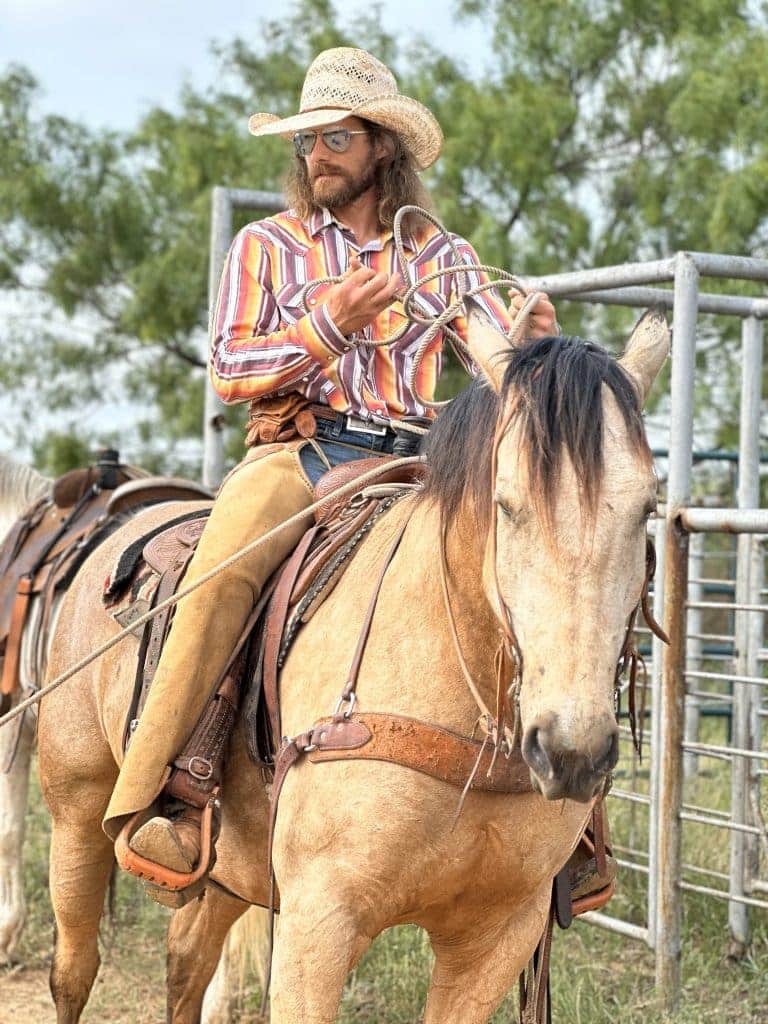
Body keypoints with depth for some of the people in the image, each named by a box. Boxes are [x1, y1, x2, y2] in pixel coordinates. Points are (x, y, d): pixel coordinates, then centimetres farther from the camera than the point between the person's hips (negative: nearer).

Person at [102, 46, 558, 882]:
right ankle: (153, 796, -33)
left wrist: (539, 341, -18)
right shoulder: (266, 245, 15)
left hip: (406, 462, 2)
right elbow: (227, 370, 4)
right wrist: (328, 325, -10)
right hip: (297, 451, -2)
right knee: (223, 569, -33)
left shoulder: (443, 257, 17)